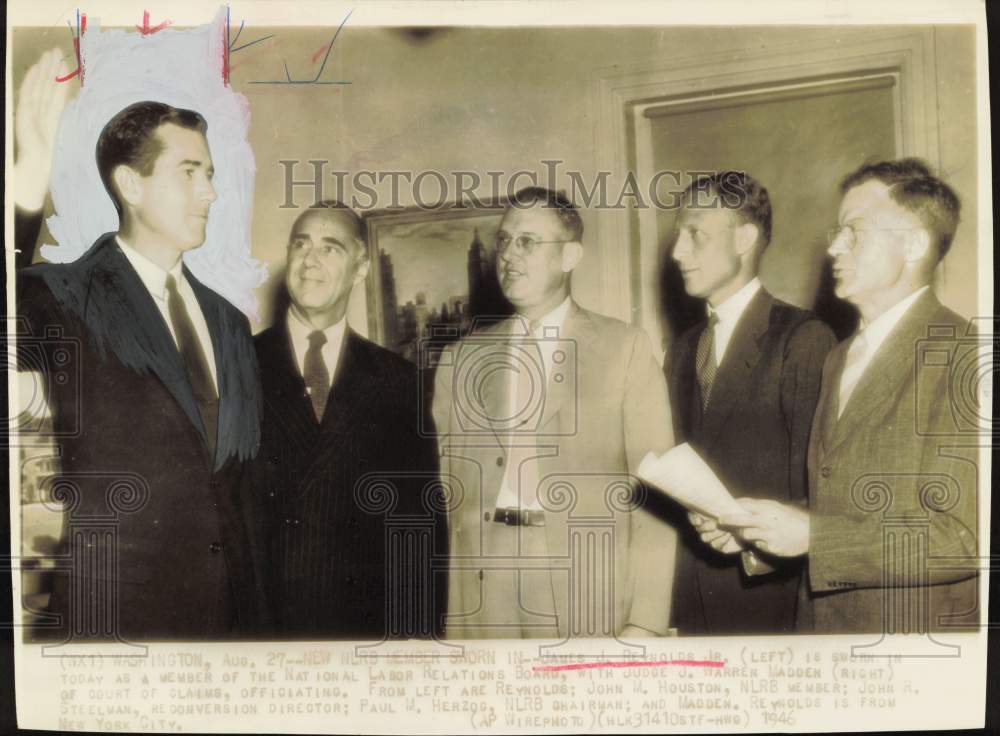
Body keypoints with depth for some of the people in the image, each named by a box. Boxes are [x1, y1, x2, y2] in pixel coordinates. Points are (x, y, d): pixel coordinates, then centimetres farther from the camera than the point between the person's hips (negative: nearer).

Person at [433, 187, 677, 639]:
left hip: (588, 597, -2)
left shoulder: (624, 348, 0)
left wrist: (646, 623, -10)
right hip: (480, 602, 3)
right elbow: (445, 491, 8)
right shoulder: (459, 358, 9)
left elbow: (655, 495, -4)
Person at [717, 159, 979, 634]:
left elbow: (969, 536, -20)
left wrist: (812, 534, -19)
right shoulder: (840, 359, 10)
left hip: (916, 630, -6)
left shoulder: (962, 355, -15)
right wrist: (755, 528, -1)